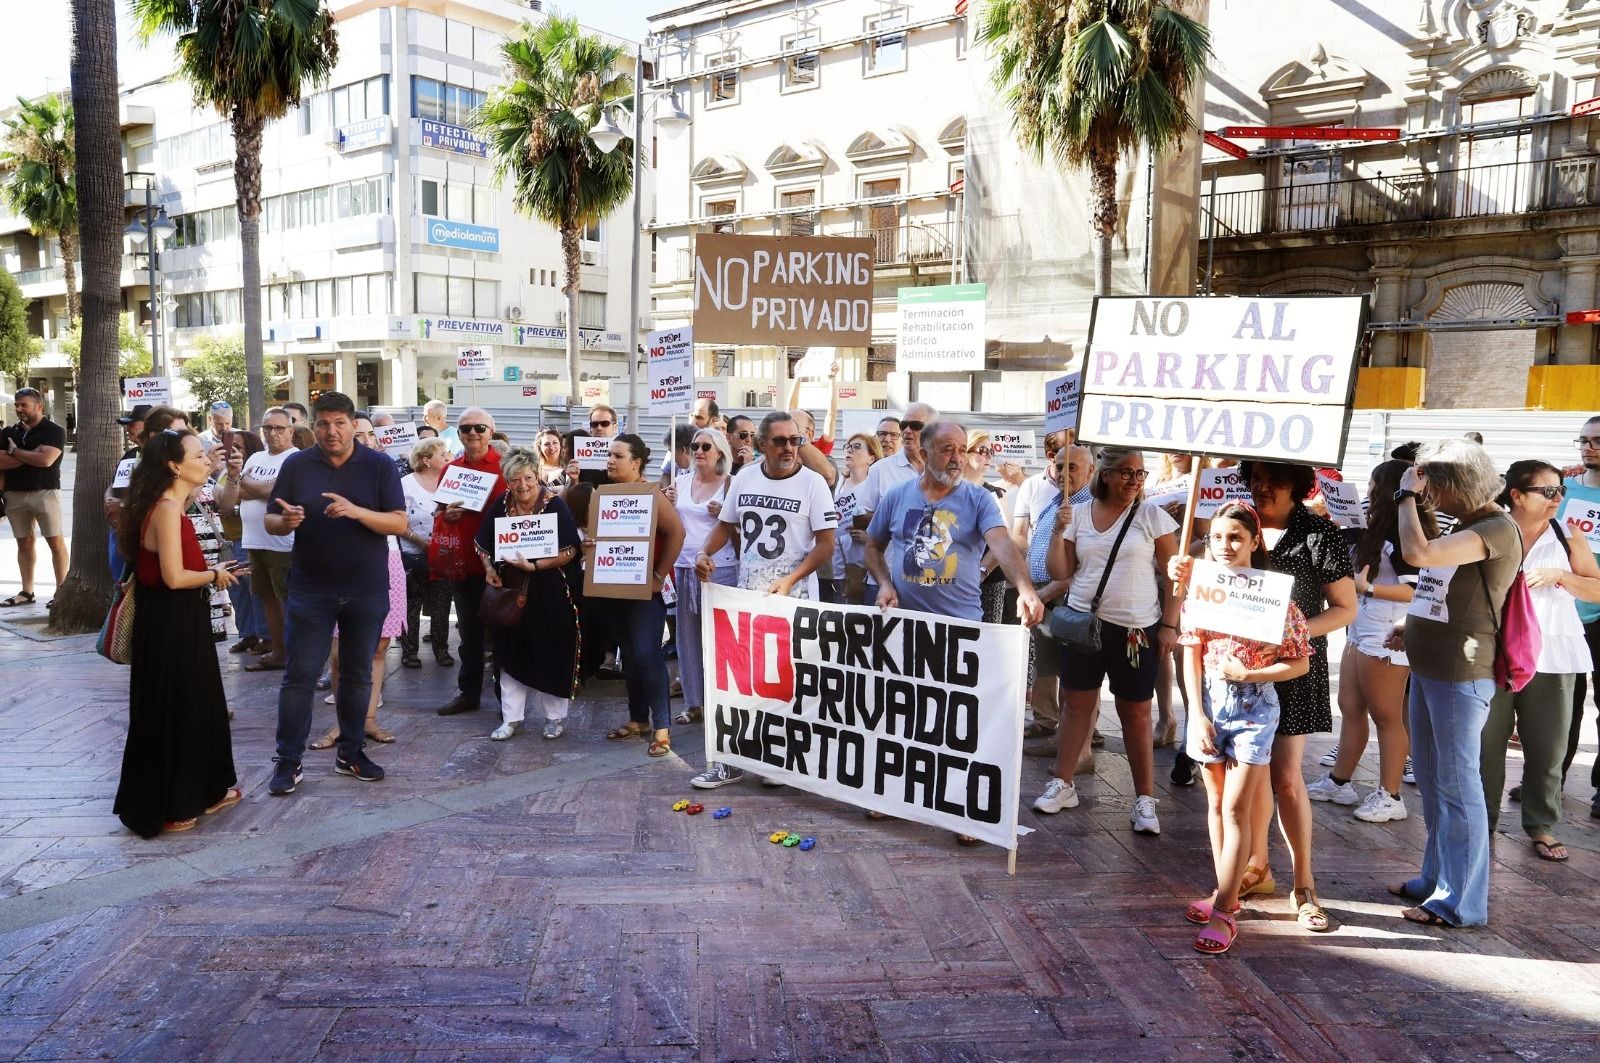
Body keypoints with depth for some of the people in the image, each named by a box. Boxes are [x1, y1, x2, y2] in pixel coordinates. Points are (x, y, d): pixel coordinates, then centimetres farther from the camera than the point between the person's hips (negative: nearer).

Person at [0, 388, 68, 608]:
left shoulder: (54, 431, -3)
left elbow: (46, 460, -17)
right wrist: (30, 456, -10)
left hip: (45, 492, -5)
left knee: (56, 541, -5)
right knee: (24, 543, 9)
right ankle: (27, 592, 14)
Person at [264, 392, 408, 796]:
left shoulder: (380, 466, -2)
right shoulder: (296, 465, 2)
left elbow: (399, 523, -9)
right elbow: (270, 520, 5)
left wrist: (356, 511, -25)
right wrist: (285, 521, -19)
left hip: (367, 591, 0)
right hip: (310, 589, 0)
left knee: (358, 674, 11)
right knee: (300, 673, 1)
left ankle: (350, 752, 24)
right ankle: (288, 760, 9)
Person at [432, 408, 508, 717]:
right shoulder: (450, 468, 10)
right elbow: (439, 514, 15)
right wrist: (447, 515, -7)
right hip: (461, 561, 4)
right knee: (469, 630, 14)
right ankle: (468, 692, 25)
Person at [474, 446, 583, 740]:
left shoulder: (555, 506, -13)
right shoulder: (500, 506, 1)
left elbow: (570, 551, -17)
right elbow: (484, 545, 11)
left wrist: (534, 566, -24)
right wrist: (489, 569, -6)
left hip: (549, 596, -4)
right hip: (511, 592, 4)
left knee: (550, 655, 5)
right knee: (511, 655, 9)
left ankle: (555, 716, 22)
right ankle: (511, 718, 21)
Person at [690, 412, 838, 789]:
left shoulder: (812, 483, -9)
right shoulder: (744, 478, 4)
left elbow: (826, 544, -11)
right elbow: (726, 525, 16)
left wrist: (790, 580, -20)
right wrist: (705, 553, -2)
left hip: (794, 596, -4)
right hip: (746, 593, 4)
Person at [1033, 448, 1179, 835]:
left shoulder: (1152, 515, -4)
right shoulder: (1078, 513, 3)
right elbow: (1060, 572, 4)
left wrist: (1169, 625, -7)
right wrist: (1059, 531, -9)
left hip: (1135, 629, -3)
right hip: (1083, 622, 3)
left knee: (1136, 713, 3)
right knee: (1077, 703, 10)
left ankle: (1145, 800, 11)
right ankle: (1062, 784, 22)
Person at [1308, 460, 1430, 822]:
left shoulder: (1406, 534, -15)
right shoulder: (1381, 531, 12)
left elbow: (1416, 590, -20)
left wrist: (1366, 588, -20)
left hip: (1386, 639, -9)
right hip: (1360, 632, 9)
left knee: (1386, 716, 0)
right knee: (1350, 709, 14)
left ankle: (1390, 797, 9)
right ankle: (1338, 782, 24)